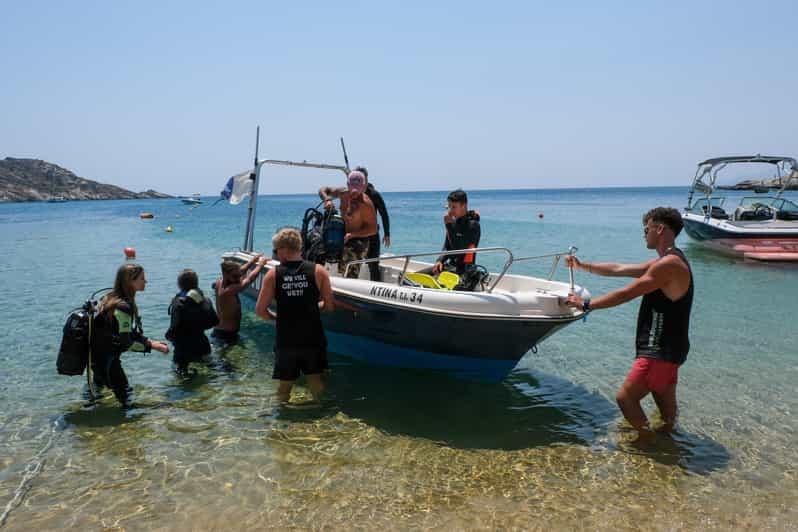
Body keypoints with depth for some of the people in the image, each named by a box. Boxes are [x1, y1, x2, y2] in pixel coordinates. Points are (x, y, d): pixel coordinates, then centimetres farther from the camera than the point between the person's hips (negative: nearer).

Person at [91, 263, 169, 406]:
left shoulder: (113, 298, 5)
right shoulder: (122, 307, -25)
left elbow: (130, 333, 12)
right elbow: (125, 343, -24)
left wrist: (151, 342, 5)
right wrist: (152, 345, -15)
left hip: (97, 355, 10)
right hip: (105, 359, -10)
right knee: (126, 397, -3)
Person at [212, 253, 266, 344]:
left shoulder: (219, 283, -2)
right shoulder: (228, 291, -27)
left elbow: (240, 271, 9)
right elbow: (249, 279, -21)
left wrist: (254, 259, 14)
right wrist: (260, 264, -6)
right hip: (228, 335, -10)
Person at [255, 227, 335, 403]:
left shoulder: (273, 275, -7)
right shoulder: (318, 271, -7)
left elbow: (260, 310, -6)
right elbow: (329, 306, -5)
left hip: (286, 341, 0)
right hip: (313, 339, 0)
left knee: (285, 384, 17)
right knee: (316, 381, 18)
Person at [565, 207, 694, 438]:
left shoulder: (669, 264, -19)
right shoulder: (664, 263, 13)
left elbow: (625, 294, -20)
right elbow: (618, 269, 18)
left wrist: (585, 304, -12)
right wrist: (582, 266, 19)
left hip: (661, 352, -10)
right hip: (666, 350, 10)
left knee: (625, 397, -5)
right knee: (666, 405, 18)